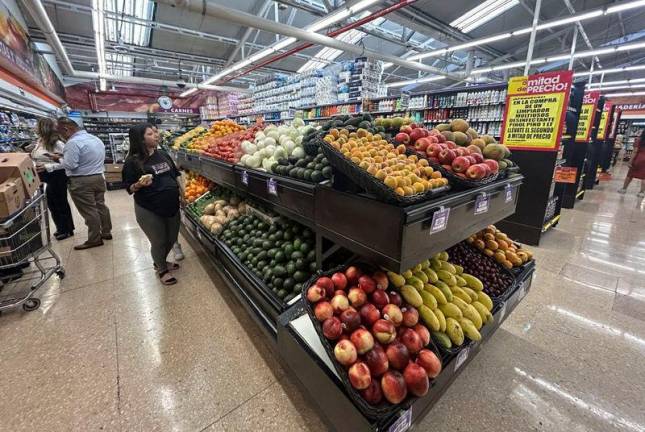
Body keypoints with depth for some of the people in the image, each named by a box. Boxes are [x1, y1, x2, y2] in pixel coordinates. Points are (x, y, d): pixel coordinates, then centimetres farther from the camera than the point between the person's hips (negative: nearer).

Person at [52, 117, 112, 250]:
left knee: (88, 211, -1)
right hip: (99, 177, 8)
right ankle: (106, 232, 25)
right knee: (101, 205, 16)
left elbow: (70, 165, -19)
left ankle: (94, 239, 7)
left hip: (82, 181, -8)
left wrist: (59, 159, -1)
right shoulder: (96, 139, 10)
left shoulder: (73, 142, -17)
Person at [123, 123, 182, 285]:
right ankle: (162, 270, 32)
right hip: (149, 210, -6)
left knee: (172, 238, 18)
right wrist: (140, 184, -29)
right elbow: (130, 189, -9)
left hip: (172, 205, 6)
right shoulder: (133, 161, -11)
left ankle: (161, 261, 46)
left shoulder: (163, 155, 5)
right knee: (159, 242, 7)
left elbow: (175, 176, 16)